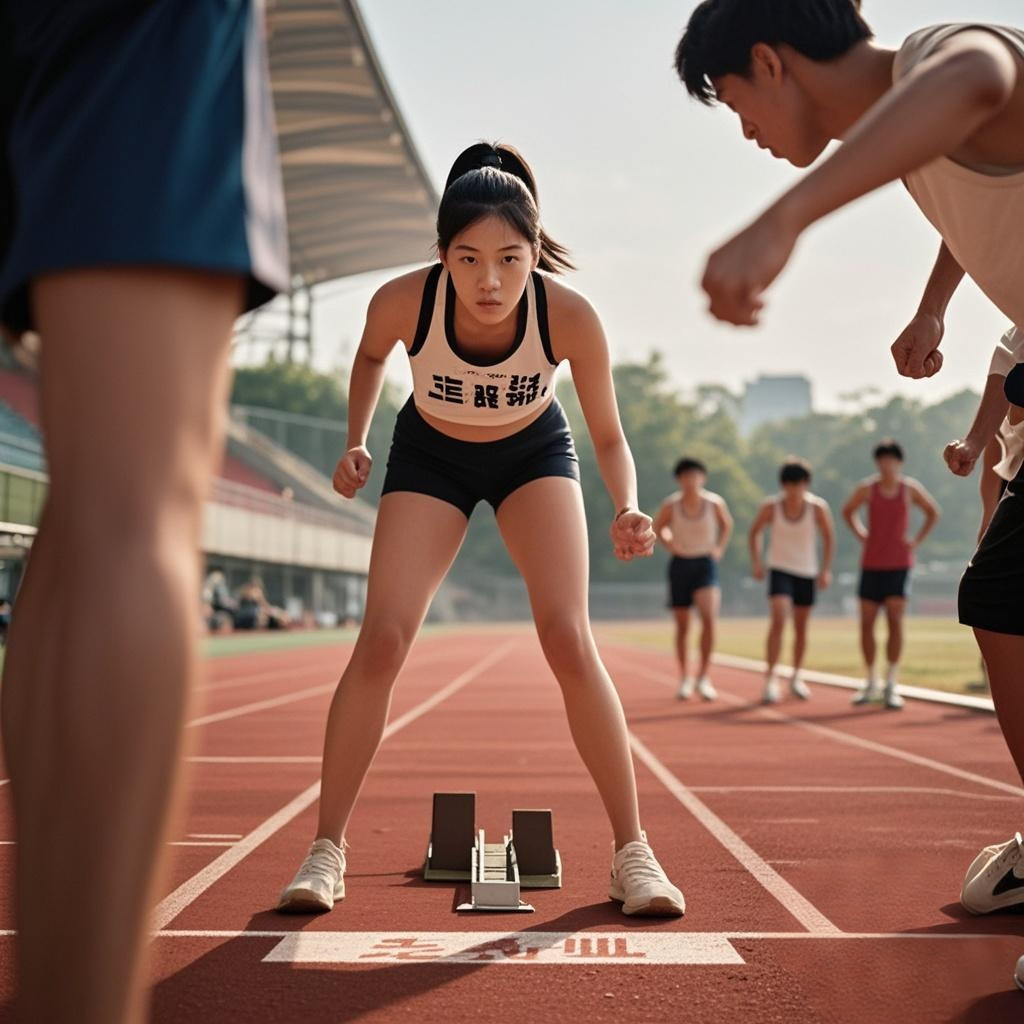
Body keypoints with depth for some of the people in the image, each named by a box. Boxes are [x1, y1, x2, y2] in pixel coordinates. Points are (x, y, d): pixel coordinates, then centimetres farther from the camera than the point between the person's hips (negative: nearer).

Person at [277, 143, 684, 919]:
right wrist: (357, 441, -13)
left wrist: (628, 508, -35)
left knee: (568, 638, -16)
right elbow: (371, 358, -3)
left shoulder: (570, 316, -32)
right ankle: (326, 851, 1)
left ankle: (632, 852, -4)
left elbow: (609, 436, -17)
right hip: (431, 455, 1)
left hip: (535, 454, 0)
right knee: (382, 639, -12)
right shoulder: (403, 301, -30)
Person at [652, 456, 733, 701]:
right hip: (680, 564, 1)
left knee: (709, 618, -20)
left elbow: (727, 525, 15)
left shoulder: (715, 503, -6)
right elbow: (658, 527, 11)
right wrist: (668, 543, -6)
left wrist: (720, 548, 2)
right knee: (682, 626, 6)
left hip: (705, 564, -1)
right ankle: (684, 678, 22)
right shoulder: (671, 505, -8)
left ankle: (702, 677, -9)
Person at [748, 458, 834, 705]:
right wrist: (756, 561, -3)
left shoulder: (818, 507, -11)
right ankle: (771, 677, -17)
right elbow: (755, 532, 6)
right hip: (779, 570, -2)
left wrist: (826, 569, 0)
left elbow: (828, 537, 4)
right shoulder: (770, 507, -12)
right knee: (779, 619, -20)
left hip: (807, 573, 2)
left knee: (801, 627, 10)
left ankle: (796, 677, 27)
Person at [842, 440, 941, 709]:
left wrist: (917, 540, 3)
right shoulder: (867, 489, -1)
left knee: (895, 620, -11)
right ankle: (871, 684, 16)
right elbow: (848, 511, 16)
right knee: (867, 622, 2)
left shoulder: (910, 489, -2)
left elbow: (933, 513, 13)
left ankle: (891, 685, -7)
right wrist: (861, 535, 4)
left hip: (900, 565, -1)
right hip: (871, 563, 1)